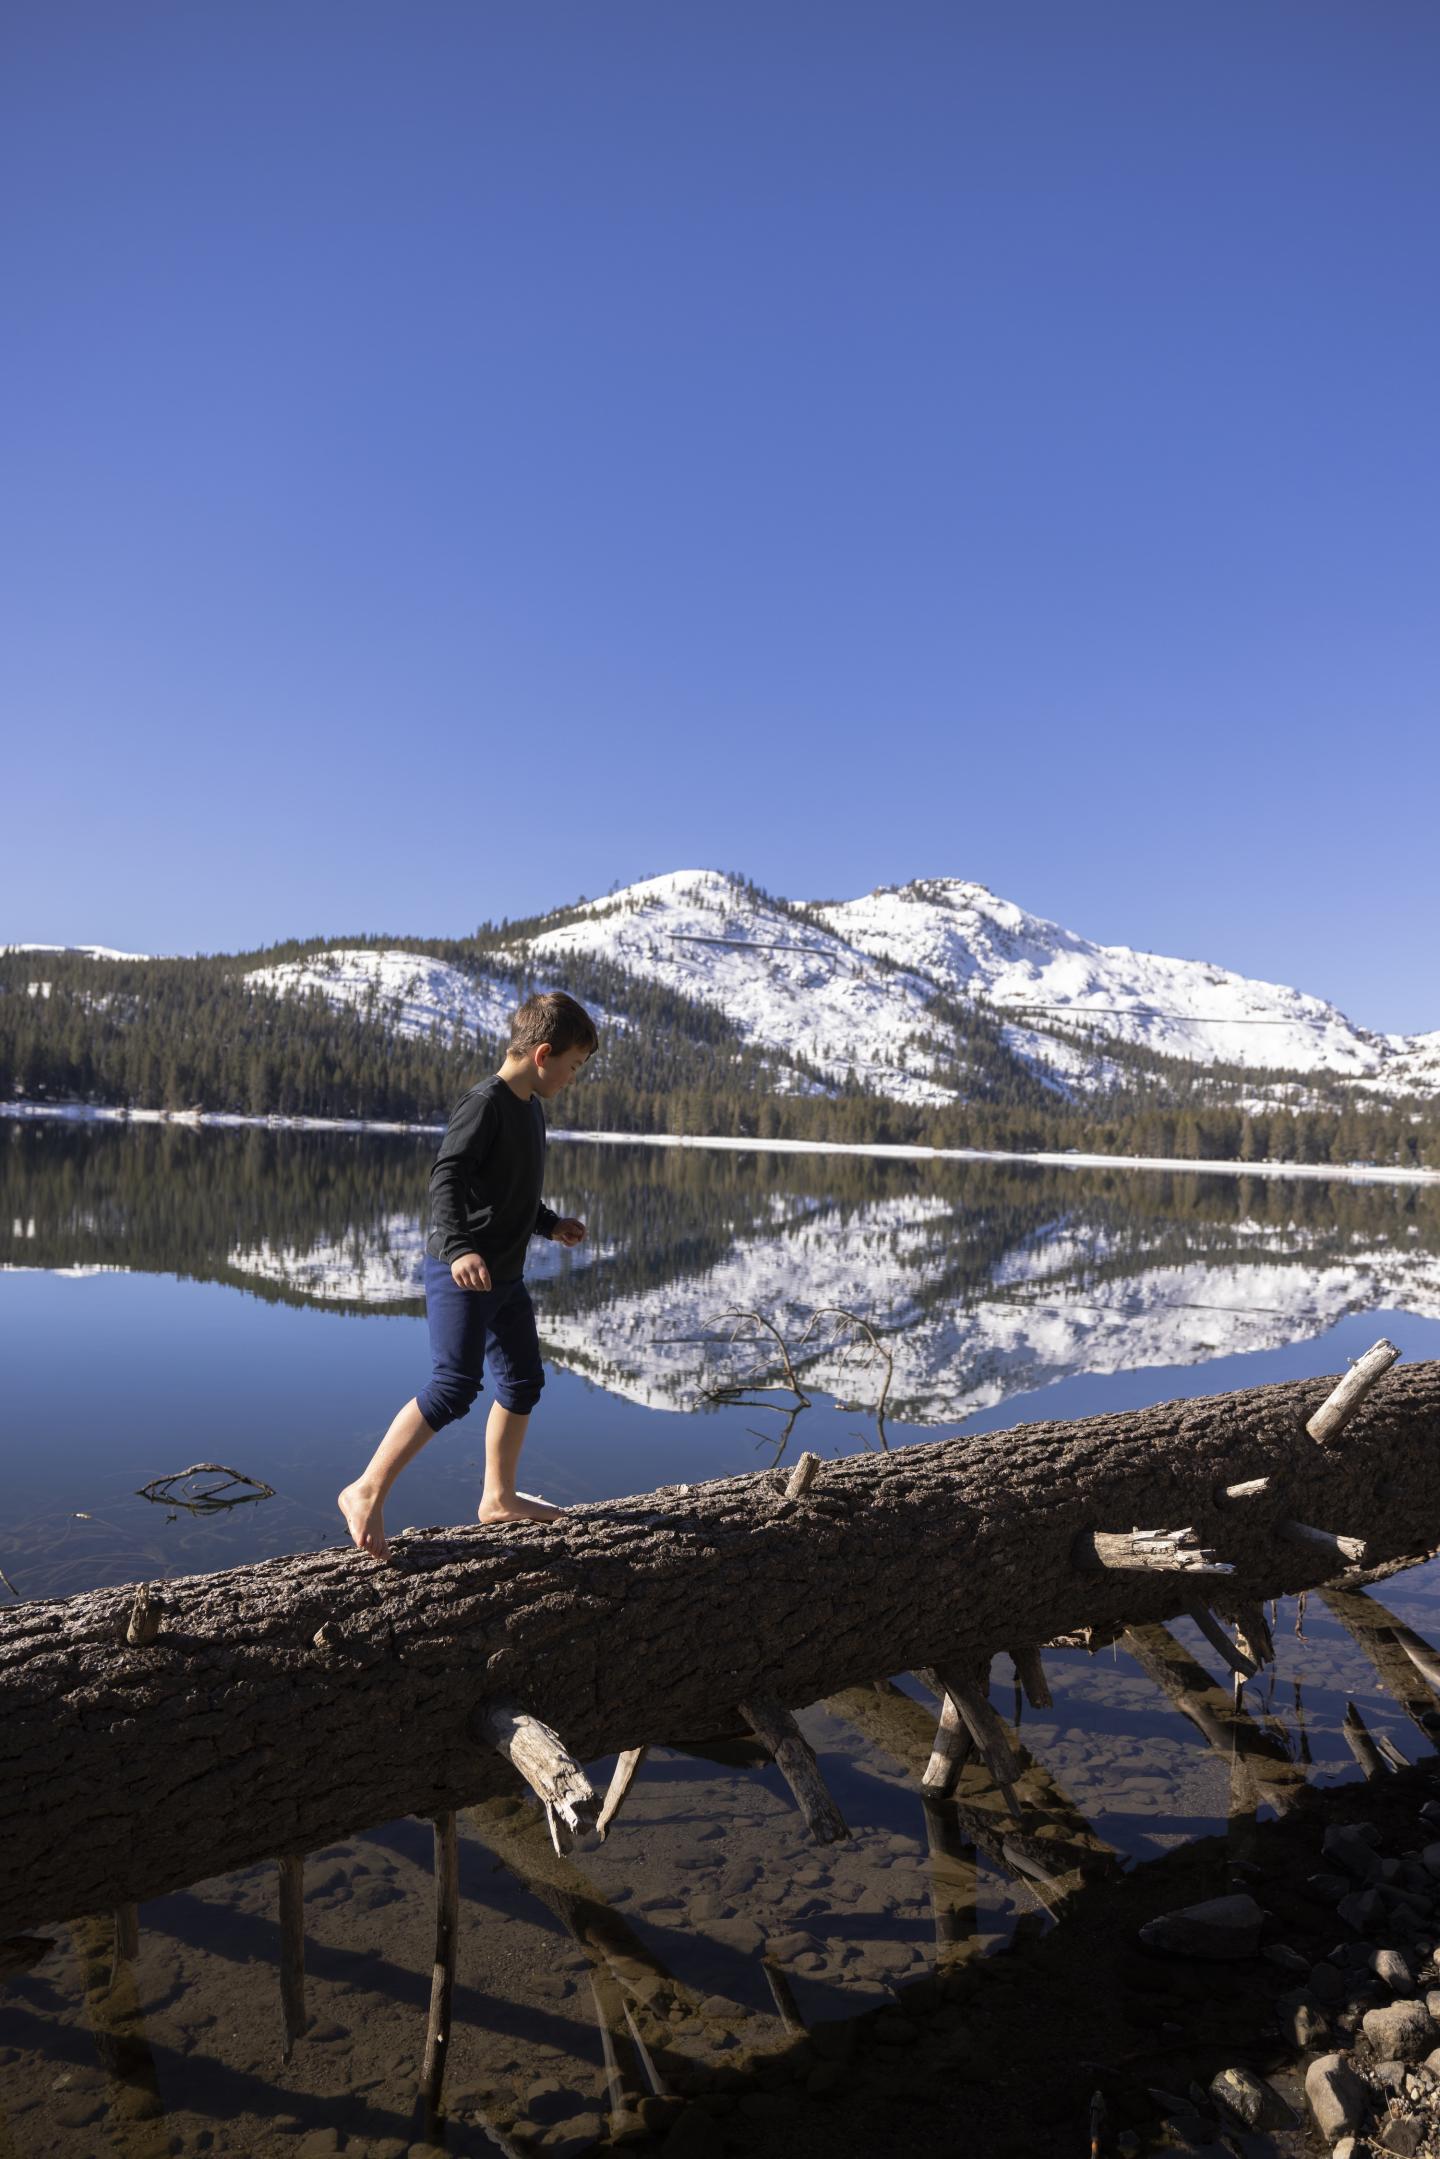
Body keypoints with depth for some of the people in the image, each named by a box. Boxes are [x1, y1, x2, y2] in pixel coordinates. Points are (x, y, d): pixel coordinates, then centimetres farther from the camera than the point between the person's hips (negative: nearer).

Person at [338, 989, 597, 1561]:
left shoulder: (530, 1108, 14)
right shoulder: (485, 1103, -16)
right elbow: (446, 1177, -27)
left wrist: (551, 1223, 22)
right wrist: (459, 1247, -39)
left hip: (504, 1276, 10)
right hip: (460, 1274, -10)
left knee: (523, 1382, 15)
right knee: (455, 1386, -14)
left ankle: (499, 1497, 30)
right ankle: (366, 1493, -5)